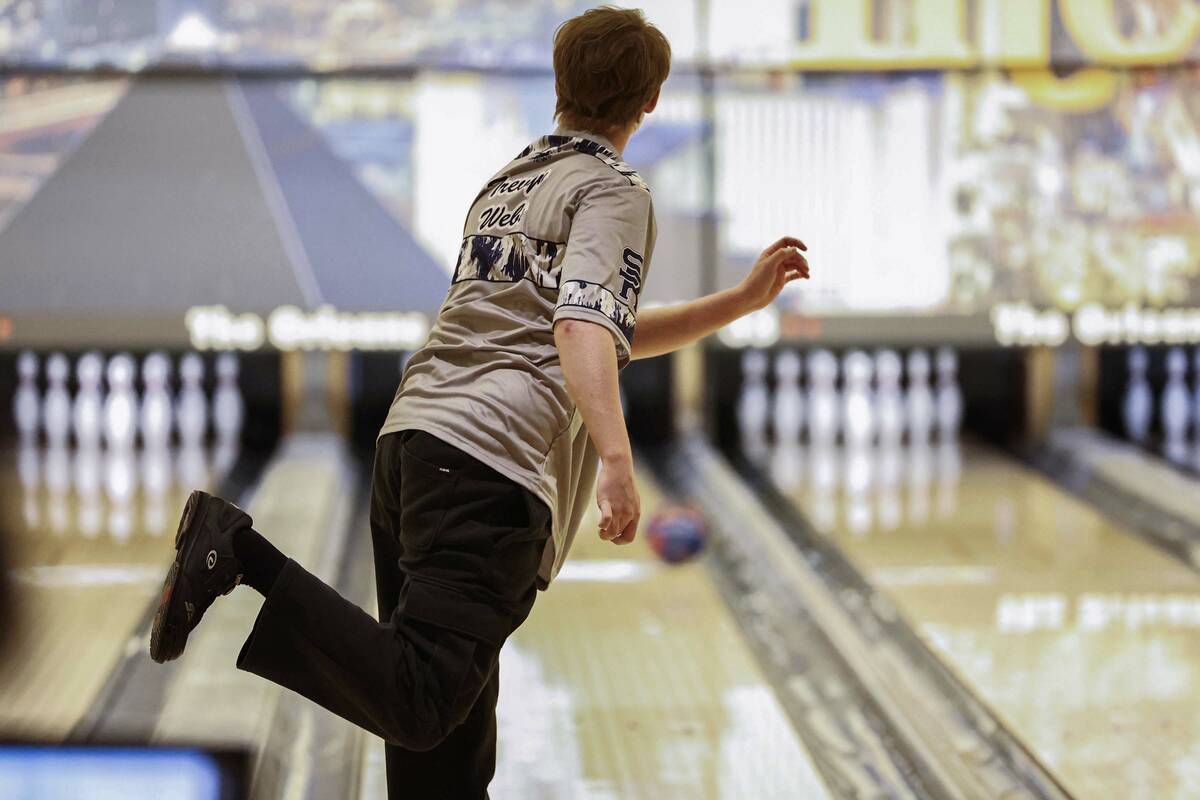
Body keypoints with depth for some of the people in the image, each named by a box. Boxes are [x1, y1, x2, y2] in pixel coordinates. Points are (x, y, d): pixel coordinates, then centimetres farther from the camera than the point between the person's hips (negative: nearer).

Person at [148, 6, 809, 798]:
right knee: (419, 702, -21)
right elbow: (582, 330, -16)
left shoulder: (506, 184, 28)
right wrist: (615, 456, -28)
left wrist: (744, 299, 34)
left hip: (411, 436, 9)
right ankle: (245, 558, -29)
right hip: (493, 465, -9)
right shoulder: (615, 192, 3)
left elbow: (612, 333, 35)